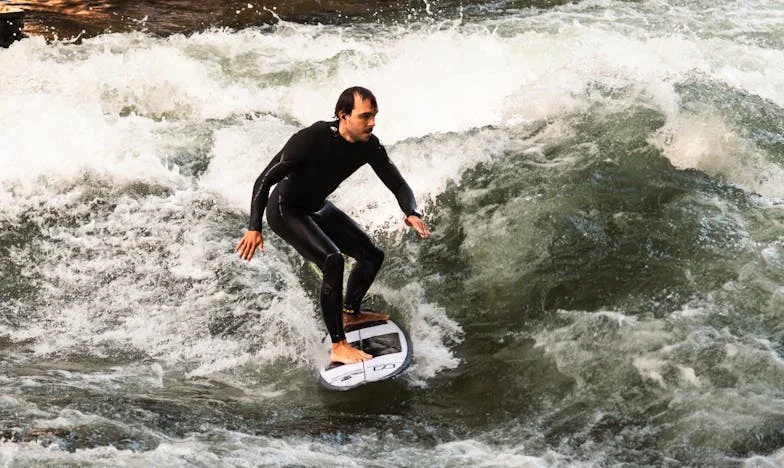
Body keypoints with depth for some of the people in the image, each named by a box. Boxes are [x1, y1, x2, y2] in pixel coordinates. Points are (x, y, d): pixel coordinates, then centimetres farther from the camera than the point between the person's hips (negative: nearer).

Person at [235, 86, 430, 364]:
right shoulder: (311, 139, -33)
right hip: (285, 210, -7)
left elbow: (397, 184, -9)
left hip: (319, 209, 8)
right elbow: (264, 180, -28)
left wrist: (412, 213, -31)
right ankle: (338, 346, -20)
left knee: (373, 256, 10)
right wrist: (254, 228, -34)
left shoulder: (369, 146, -15)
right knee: (333, 261, -28)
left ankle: (350, 313, 37)